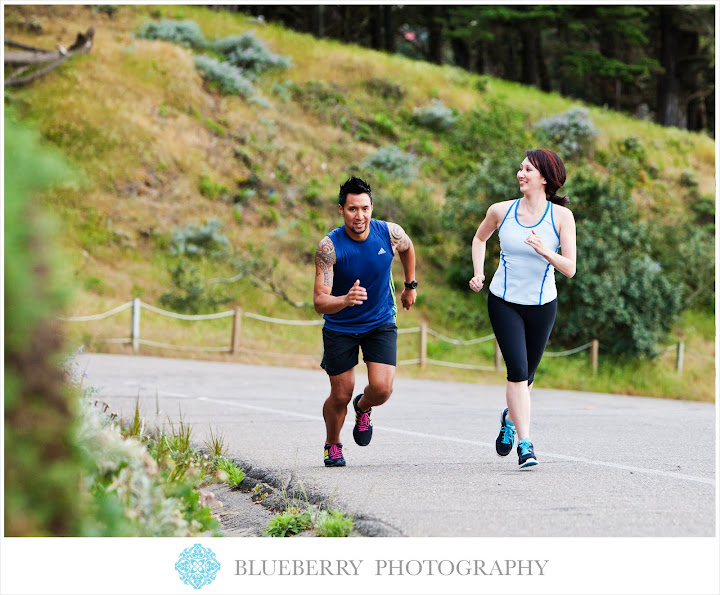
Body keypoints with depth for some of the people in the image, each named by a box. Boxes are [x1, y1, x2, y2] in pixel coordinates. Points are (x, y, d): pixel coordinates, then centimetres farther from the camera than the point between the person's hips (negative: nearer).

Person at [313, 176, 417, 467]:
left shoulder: (391, 233, -17)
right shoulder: (329, 246, -25)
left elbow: (407, 248, 11)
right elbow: (319, 301, -29)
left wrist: (410, 286, 19)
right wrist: (345, 300, -48)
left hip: (381, 322, 2)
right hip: (340, 327, -2)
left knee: (382, 389, -14)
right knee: (341, 396, 2)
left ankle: (363, 407, 23)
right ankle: (332, 445, 33)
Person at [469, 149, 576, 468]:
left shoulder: (561, 216, -9)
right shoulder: (501, 211, -4)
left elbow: (569, 269, -13)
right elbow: (479, 238, 17)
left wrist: (545, 252, -31)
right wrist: (478, 274, 4)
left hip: (542, 305, 1)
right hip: (504, 302, -1)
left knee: (526, 374, 13)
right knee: (518, 371, -15)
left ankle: (510, 418, 45)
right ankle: (525, 445, -14)